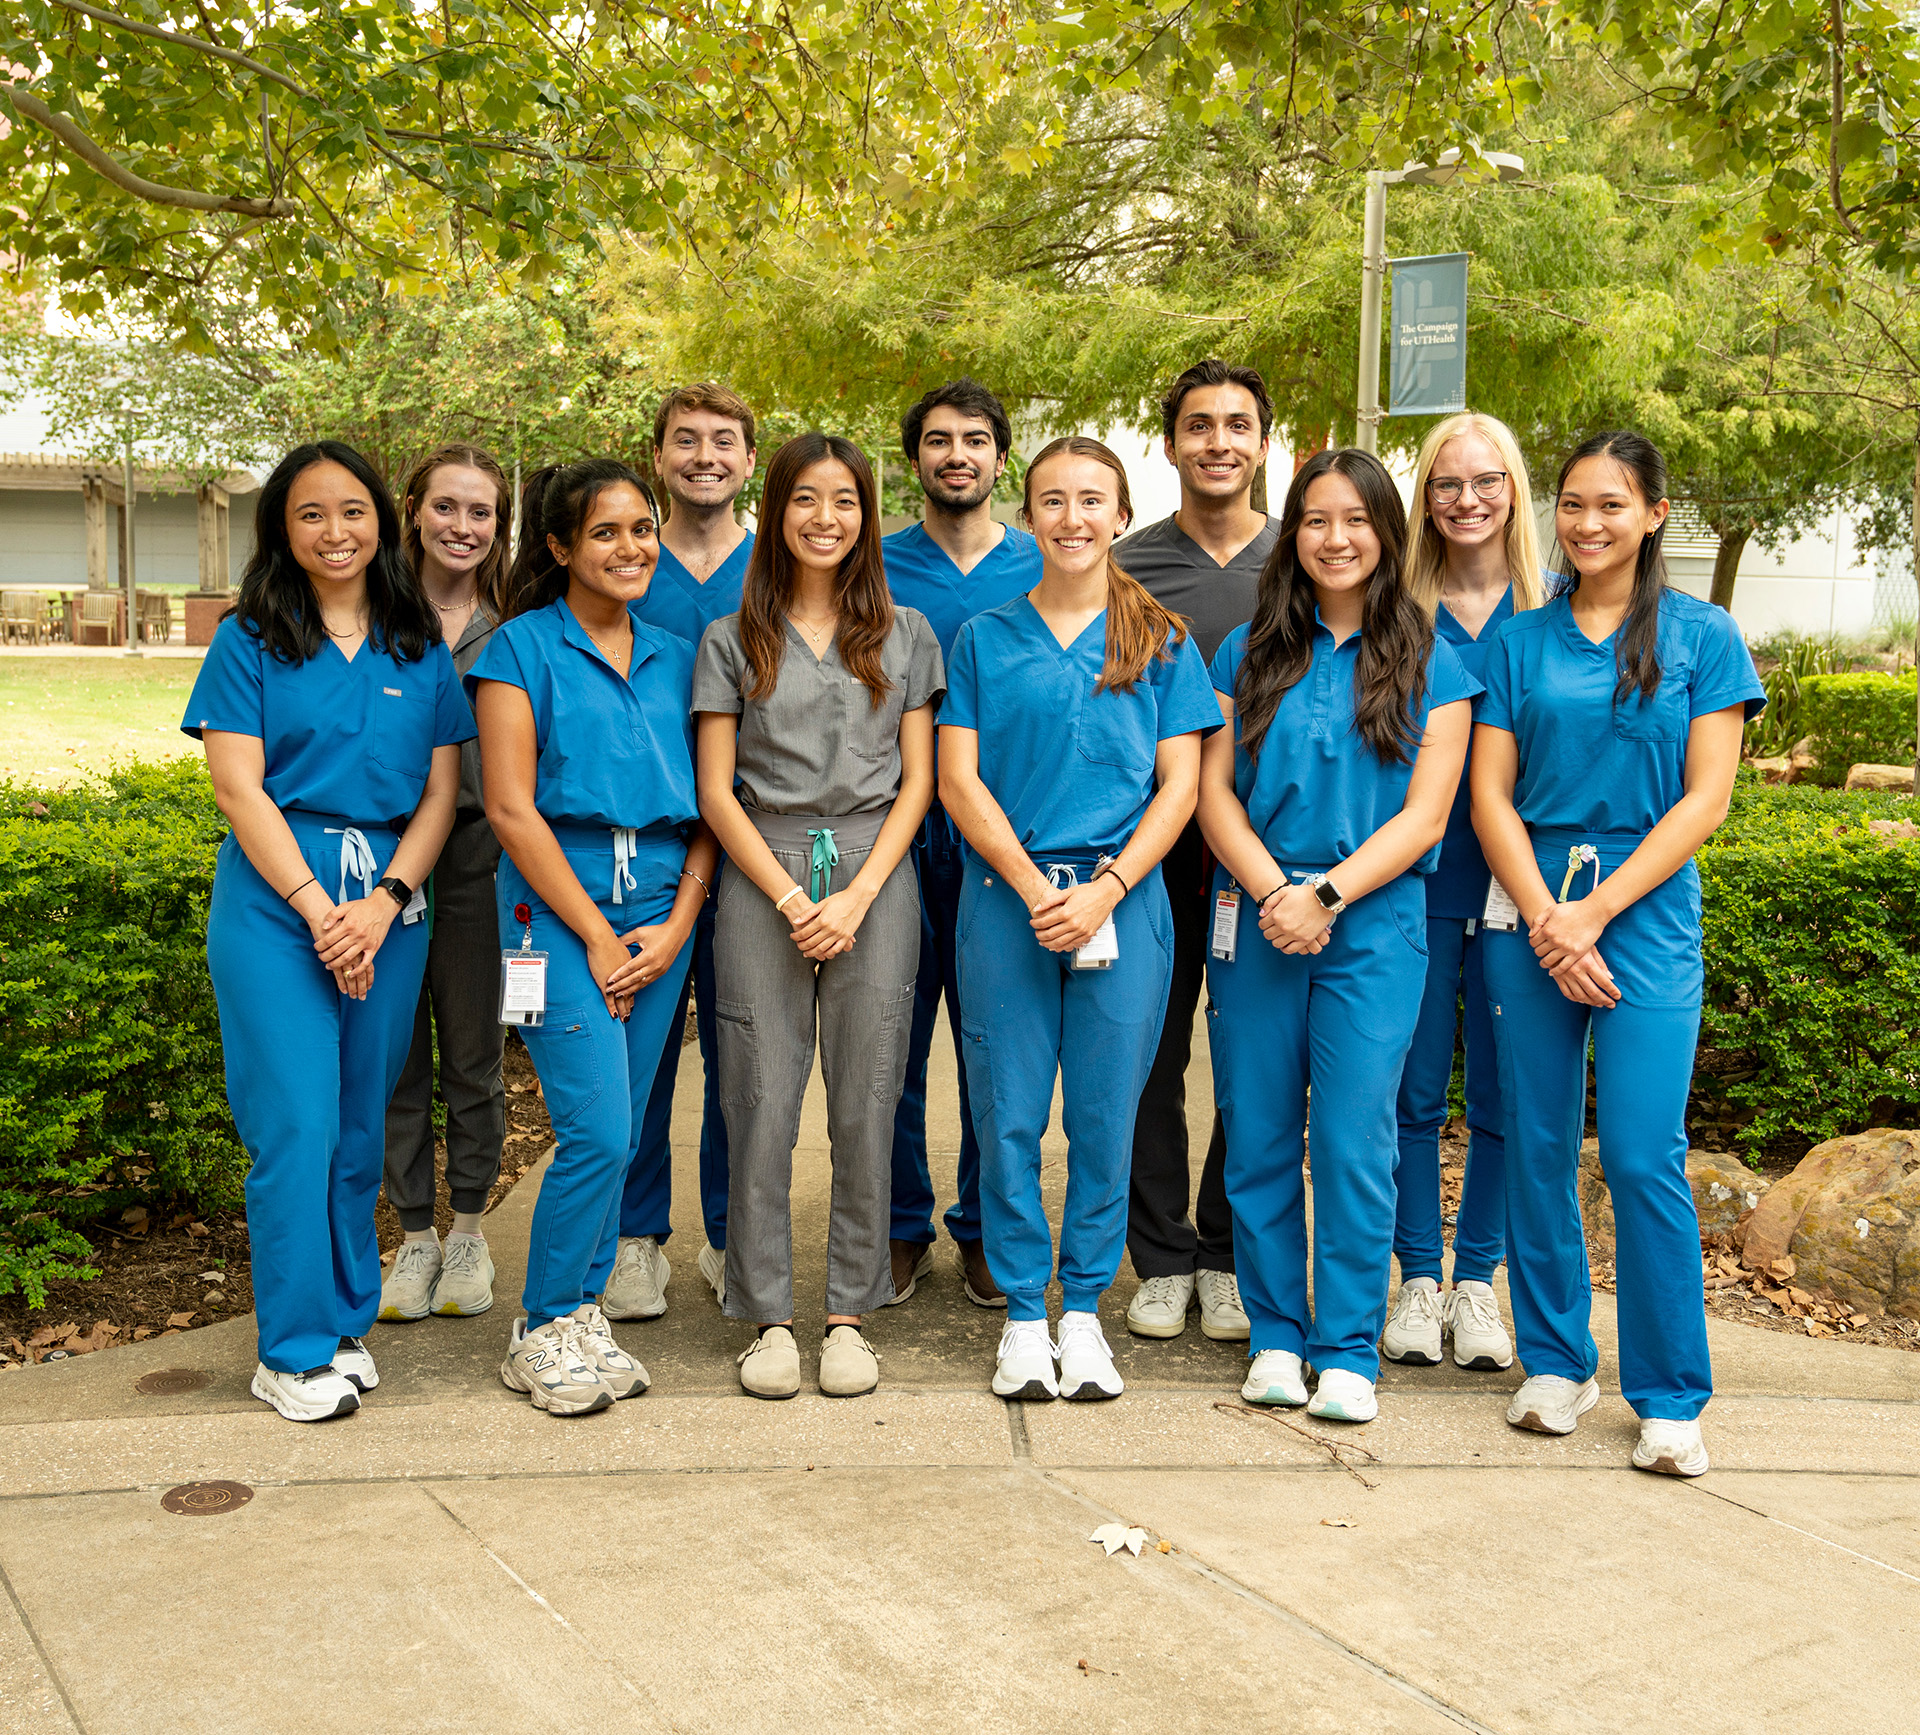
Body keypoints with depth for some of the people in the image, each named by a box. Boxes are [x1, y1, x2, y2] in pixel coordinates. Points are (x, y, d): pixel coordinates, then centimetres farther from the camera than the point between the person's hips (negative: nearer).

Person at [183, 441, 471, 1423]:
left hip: (392, 906, 3)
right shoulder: (250, 641, 3)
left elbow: (440, 792, 6)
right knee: (297, 1128, -5)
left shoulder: (421, 651, 11)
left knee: (361, 1128, 8)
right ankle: (294, 1352, 6)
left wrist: (383, 903, -9)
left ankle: (346, 1322, 22)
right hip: (275, 900, -3)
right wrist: (319, 908, -13)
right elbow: (238, 788, -4)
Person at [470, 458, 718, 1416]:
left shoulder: (676, 657, 13)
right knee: (598, 1131, -11)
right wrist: (597, 936, -10)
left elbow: (707, 804, 11)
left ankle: (582, 1312, 21)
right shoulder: (522, 648, -1)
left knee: (618, 1136, 6)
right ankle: (543, 1330, 7)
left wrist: (676, 926, -2)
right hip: (558, 904, -4)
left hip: (662, 909, 5)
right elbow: (510, 807, -8)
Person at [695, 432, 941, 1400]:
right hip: (759, 880, 0)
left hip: (874, 877, 1)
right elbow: (716, 792, 4)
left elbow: (916, 783, 6)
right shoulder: (732, 640, 8)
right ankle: (768, 1318, 10)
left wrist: (857, 895, -7)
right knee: (761, 1101, -1)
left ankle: (850, 1313, 13)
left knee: (866, 1103, 1)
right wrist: (789, 898, -8)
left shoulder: (904, 635, 11)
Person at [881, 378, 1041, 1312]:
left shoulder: (1043, 571, 7)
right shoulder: (872, 568, 5)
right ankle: (901, 1227, 20)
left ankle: (983, 1231, 21)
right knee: (891, 1039, 4)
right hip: (897, 835, 0)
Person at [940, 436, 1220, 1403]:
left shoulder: (1161, 643, 8)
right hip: (1006, 898, 0)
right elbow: (958, 780, 2)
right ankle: (1023, 1314, 17)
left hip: (1123, 902, 0)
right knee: (1009, 1116, 2)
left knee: (1105, 1115, 4)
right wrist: (1035, 888, -10)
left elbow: (1178, 785, 3)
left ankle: (1084, 1310, 19)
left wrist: (1105, 887, -11)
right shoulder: (985, 639, 8)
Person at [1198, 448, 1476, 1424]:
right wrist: (1273, 890, -11)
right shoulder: (1249, 652, 10)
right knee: (1259, 1136, 5)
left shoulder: (1430, 663, 5)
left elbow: (1425, 813, -1)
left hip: (1374, 924, -2)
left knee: (1354, 1140, -3)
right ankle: (1275, 1335, 19)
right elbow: (1214, 791, 4)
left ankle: (1348, 1351, 10)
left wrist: (1328, 896, -13)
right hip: (1256, 920, 2)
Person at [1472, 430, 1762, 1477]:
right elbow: (1490, 794, 4)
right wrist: (1543, 918, -10)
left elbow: (1703, 801, -2)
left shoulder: (1702, 636, 4)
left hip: (1646, 912, -2)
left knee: (1644, 1158, -7)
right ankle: (1555, 1363, 20)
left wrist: (1594, 911, -10)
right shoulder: (1519, 639, 10)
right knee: (1537, 1146, 5)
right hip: (1529, 910, 2)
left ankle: (1671, 1398, 5)